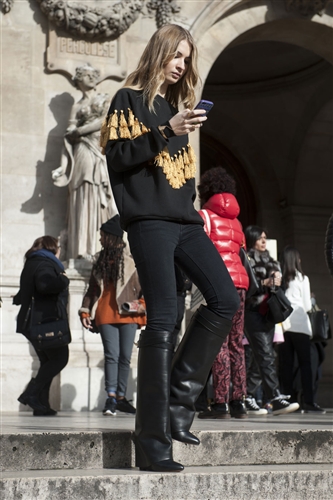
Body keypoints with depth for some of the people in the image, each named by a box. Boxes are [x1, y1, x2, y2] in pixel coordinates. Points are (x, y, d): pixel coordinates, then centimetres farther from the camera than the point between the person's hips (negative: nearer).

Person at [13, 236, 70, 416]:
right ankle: (31, 394, -14)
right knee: (59, 359, -7)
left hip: (33, 322, 10)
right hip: (47, 320, -10)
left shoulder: (32, 264, 21)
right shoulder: (45, 264, -10)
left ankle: (41, 404, 3)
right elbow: (44, 285, -31)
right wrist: (63, 280, -16)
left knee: (47, 361, 11)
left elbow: (23, 294, 26)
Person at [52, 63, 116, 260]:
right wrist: (64, 165, -3)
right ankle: (85, 249, -13)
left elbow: (104, 121, -2)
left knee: (107, 199, -6)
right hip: (85, 153, -1)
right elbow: (70, 137, 7)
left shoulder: (106, 100, 17)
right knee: (86, 199, -9)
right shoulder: (77, 107, 15)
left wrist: (79, 130, -3)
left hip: (104, 152, 1)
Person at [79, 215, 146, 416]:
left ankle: (120, 397, 10)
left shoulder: (132, 259, 5)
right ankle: (111, 398, -10)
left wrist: (142, 304, -11)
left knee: (125, 357, 1)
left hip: (127, 314, -2)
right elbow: (92, 289, 18)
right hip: (105, 314, 2)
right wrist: (85, 311, 10)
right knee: (112, 355, -9)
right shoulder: (101, 261, 17)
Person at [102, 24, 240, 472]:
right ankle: (152, 444, -10)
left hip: (184, 221, 7)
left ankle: (178, 400, 2)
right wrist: (166, 132, -17)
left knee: (226, 300, -9)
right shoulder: (129, 100, 4)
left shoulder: (174, 104, 24)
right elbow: (117, 157, -9)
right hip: (149, 221, -7)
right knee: (163, 320, -13)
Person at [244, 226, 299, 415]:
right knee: (266, 356, -15)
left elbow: (278, 283, 30)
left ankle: (248, 398, 10)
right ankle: (276, 399, -20)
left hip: (267, 313, 8)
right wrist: (265, 283, -16)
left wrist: (277, 278, 8)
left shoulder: (270, 260, 23)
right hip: (253, 312, -8)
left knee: (260, 357, 5)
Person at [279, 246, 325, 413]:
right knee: (305, 364, 0)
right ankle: (308, 401, -6)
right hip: (299, 326, -2)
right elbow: (307, 306, 2)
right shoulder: (302, 278, 0)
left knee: (285, 365, 5)